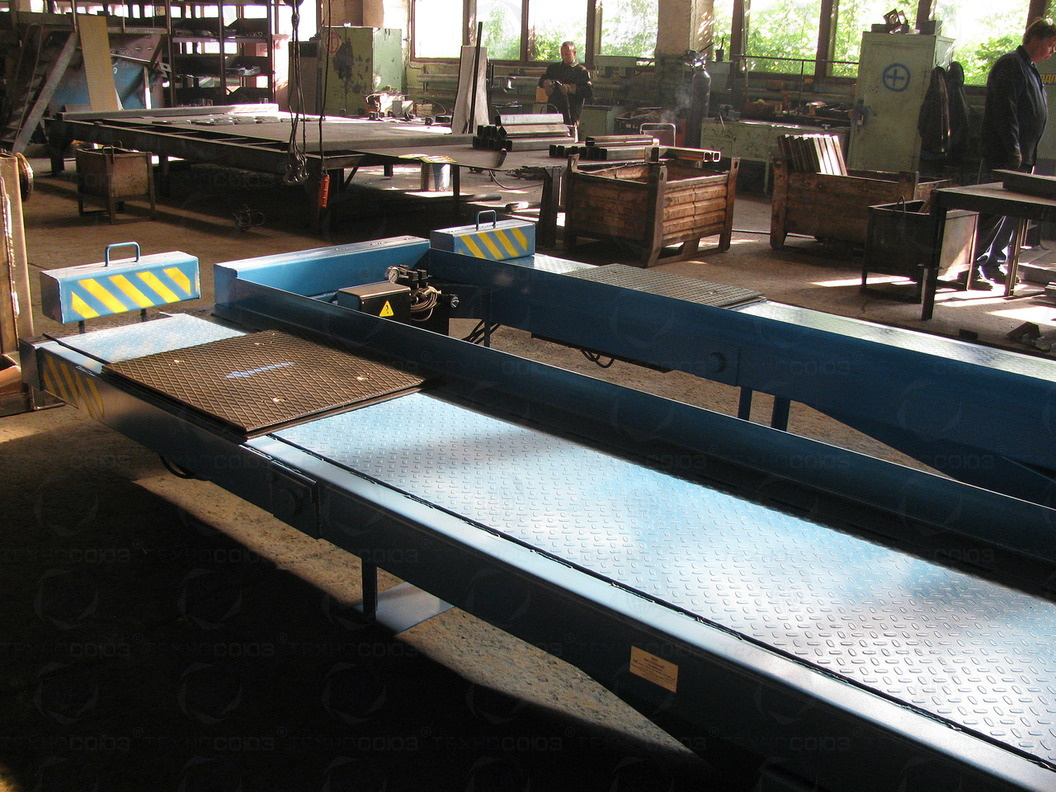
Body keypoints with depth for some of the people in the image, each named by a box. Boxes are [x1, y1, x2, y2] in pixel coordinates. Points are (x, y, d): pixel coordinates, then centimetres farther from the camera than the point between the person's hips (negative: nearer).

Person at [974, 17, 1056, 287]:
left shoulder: (1030, 69, 21)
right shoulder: (1010, 65, -9)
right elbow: (1005, 110, -18)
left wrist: (1029, 156, 19)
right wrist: (1013, 149, -22)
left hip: (1021, 157, 10)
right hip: (1002, 155, -10)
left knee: (1011, 214, 10)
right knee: (995, 212, -10)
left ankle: (995, 266, 16)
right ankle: (973, 267, -7)